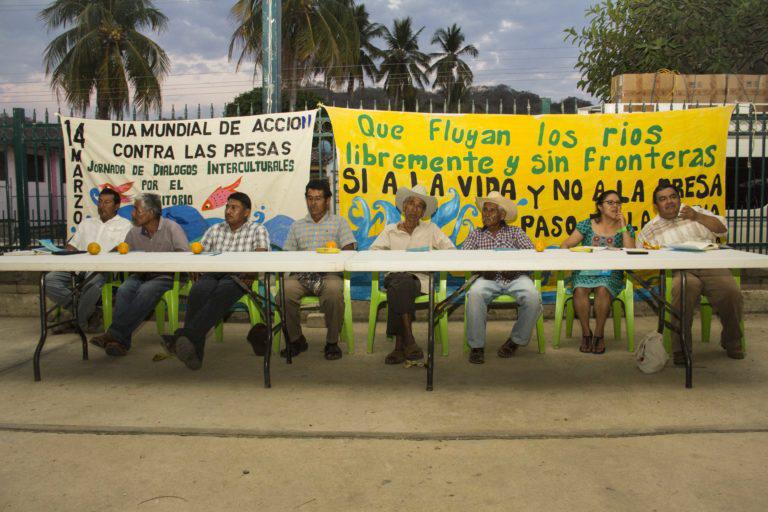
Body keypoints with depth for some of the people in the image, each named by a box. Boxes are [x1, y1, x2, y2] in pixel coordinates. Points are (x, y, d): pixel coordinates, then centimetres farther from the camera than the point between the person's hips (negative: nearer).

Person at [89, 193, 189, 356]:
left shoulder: (171, 228, -3)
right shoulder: (134, 232, 12)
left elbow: (184, 254, -15)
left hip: (166, 276, -4)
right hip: (141, 275, 5)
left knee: (145, 291, -34)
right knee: (124, 290, -27)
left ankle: (115, 333, -30)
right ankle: (121, 341, -32)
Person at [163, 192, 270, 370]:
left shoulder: (257, 230, 11)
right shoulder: (215, 230, 24)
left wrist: (251, 273, -27)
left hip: (237, 276, -3)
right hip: (212, 274, 3)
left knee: (222, 292, -39)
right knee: (197, 292, -33)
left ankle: (183, 336, -49)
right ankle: (194, 354, -41)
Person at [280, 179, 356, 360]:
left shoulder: (339, 223, 17)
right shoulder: (297, 226, 25)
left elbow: (349, 251, 4)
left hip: (328, 274, -2)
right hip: (301, 275, 2)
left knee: (334, 291, -37)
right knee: (284, 291, -30)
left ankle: (332, 342, -15)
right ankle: (295, 339, -6)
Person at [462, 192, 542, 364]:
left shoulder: (515, 232, 17)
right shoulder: (476, 235, 20)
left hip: (515, 278, 0)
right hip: (488, 278, 0)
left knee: (532, 296, -31)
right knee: (474, 294, -34)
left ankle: (516, 340, -6)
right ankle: (476, 345, -19)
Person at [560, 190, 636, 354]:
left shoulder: (626, 229, 9)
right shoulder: (586, 225, 8)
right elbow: (565, 245, 5)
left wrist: (623, 228, -7)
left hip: (611, 274, 0)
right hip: (585, 271, 0)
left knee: (602, 290, -34)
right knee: (580, 290, -32)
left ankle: (599, 333, -18)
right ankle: (586, 332, -18)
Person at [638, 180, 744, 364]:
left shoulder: (694, 211, 22)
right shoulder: (649, 230, 17)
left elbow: (722, 229, 11)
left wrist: (697, 217, -2)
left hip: (711, 266, 2)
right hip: (680, 271, -2)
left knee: (732, 292, -26)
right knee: (684, 288, -37)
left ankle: (731, 342, 2)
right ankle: (680, 348, -25)